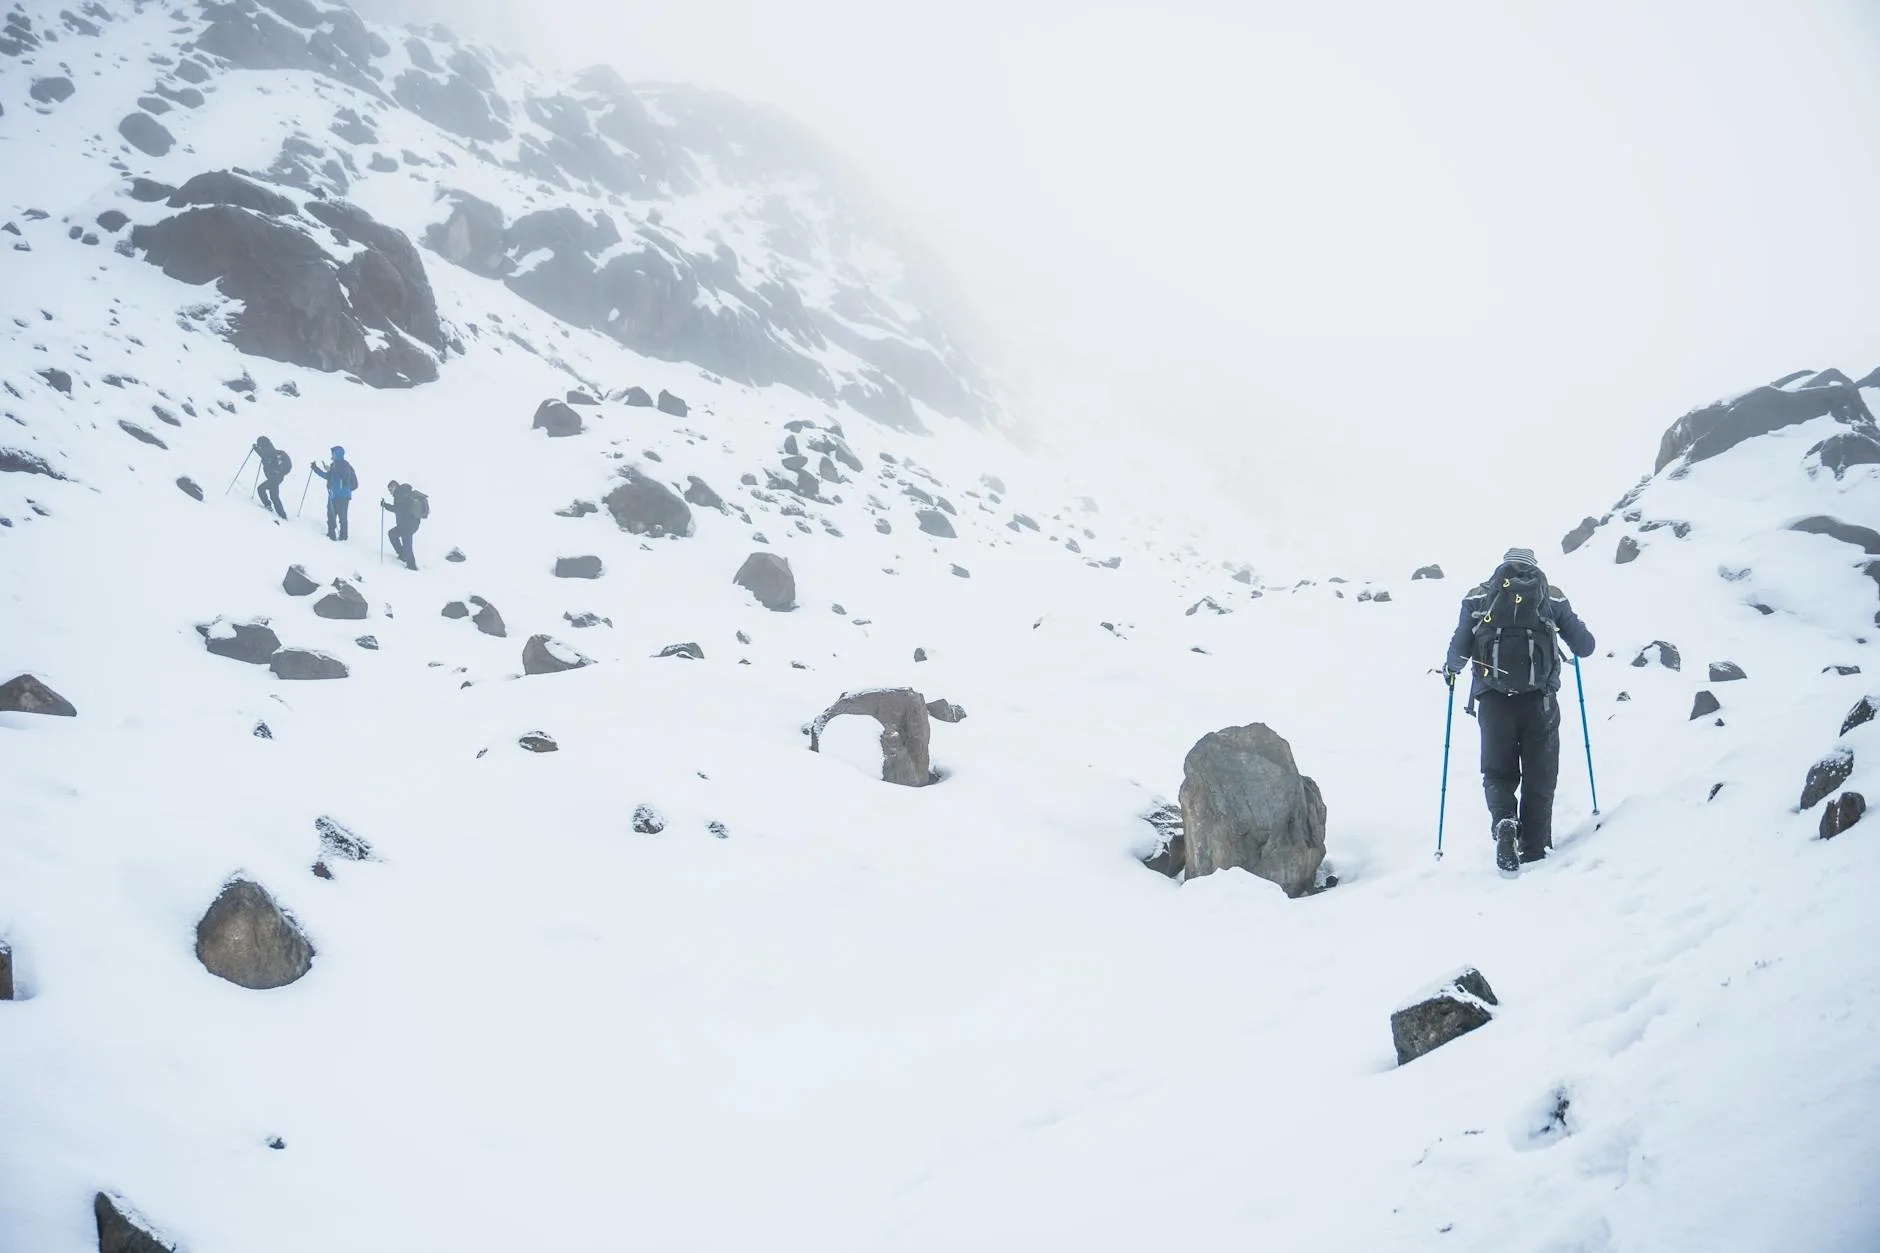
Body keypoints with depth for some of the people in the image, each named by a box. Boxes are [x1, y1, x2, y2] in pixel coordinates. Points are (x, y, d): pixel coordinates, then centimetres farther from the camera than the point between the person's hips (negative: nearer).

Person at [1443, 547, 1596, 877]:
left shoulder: (1478, 596, 10)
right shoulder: (1552, 596, 11)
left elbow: (1459, 649, 5)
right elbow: (1585, 646, 11)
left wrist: (1450, 669, 26)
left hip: (1493, 698, 0)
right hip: (1539, 698, 0)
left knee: (1498, 772, 10)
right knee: (1539, 776, 11)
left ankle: (1504, 822, -18)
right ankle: (1534, 849, 7)